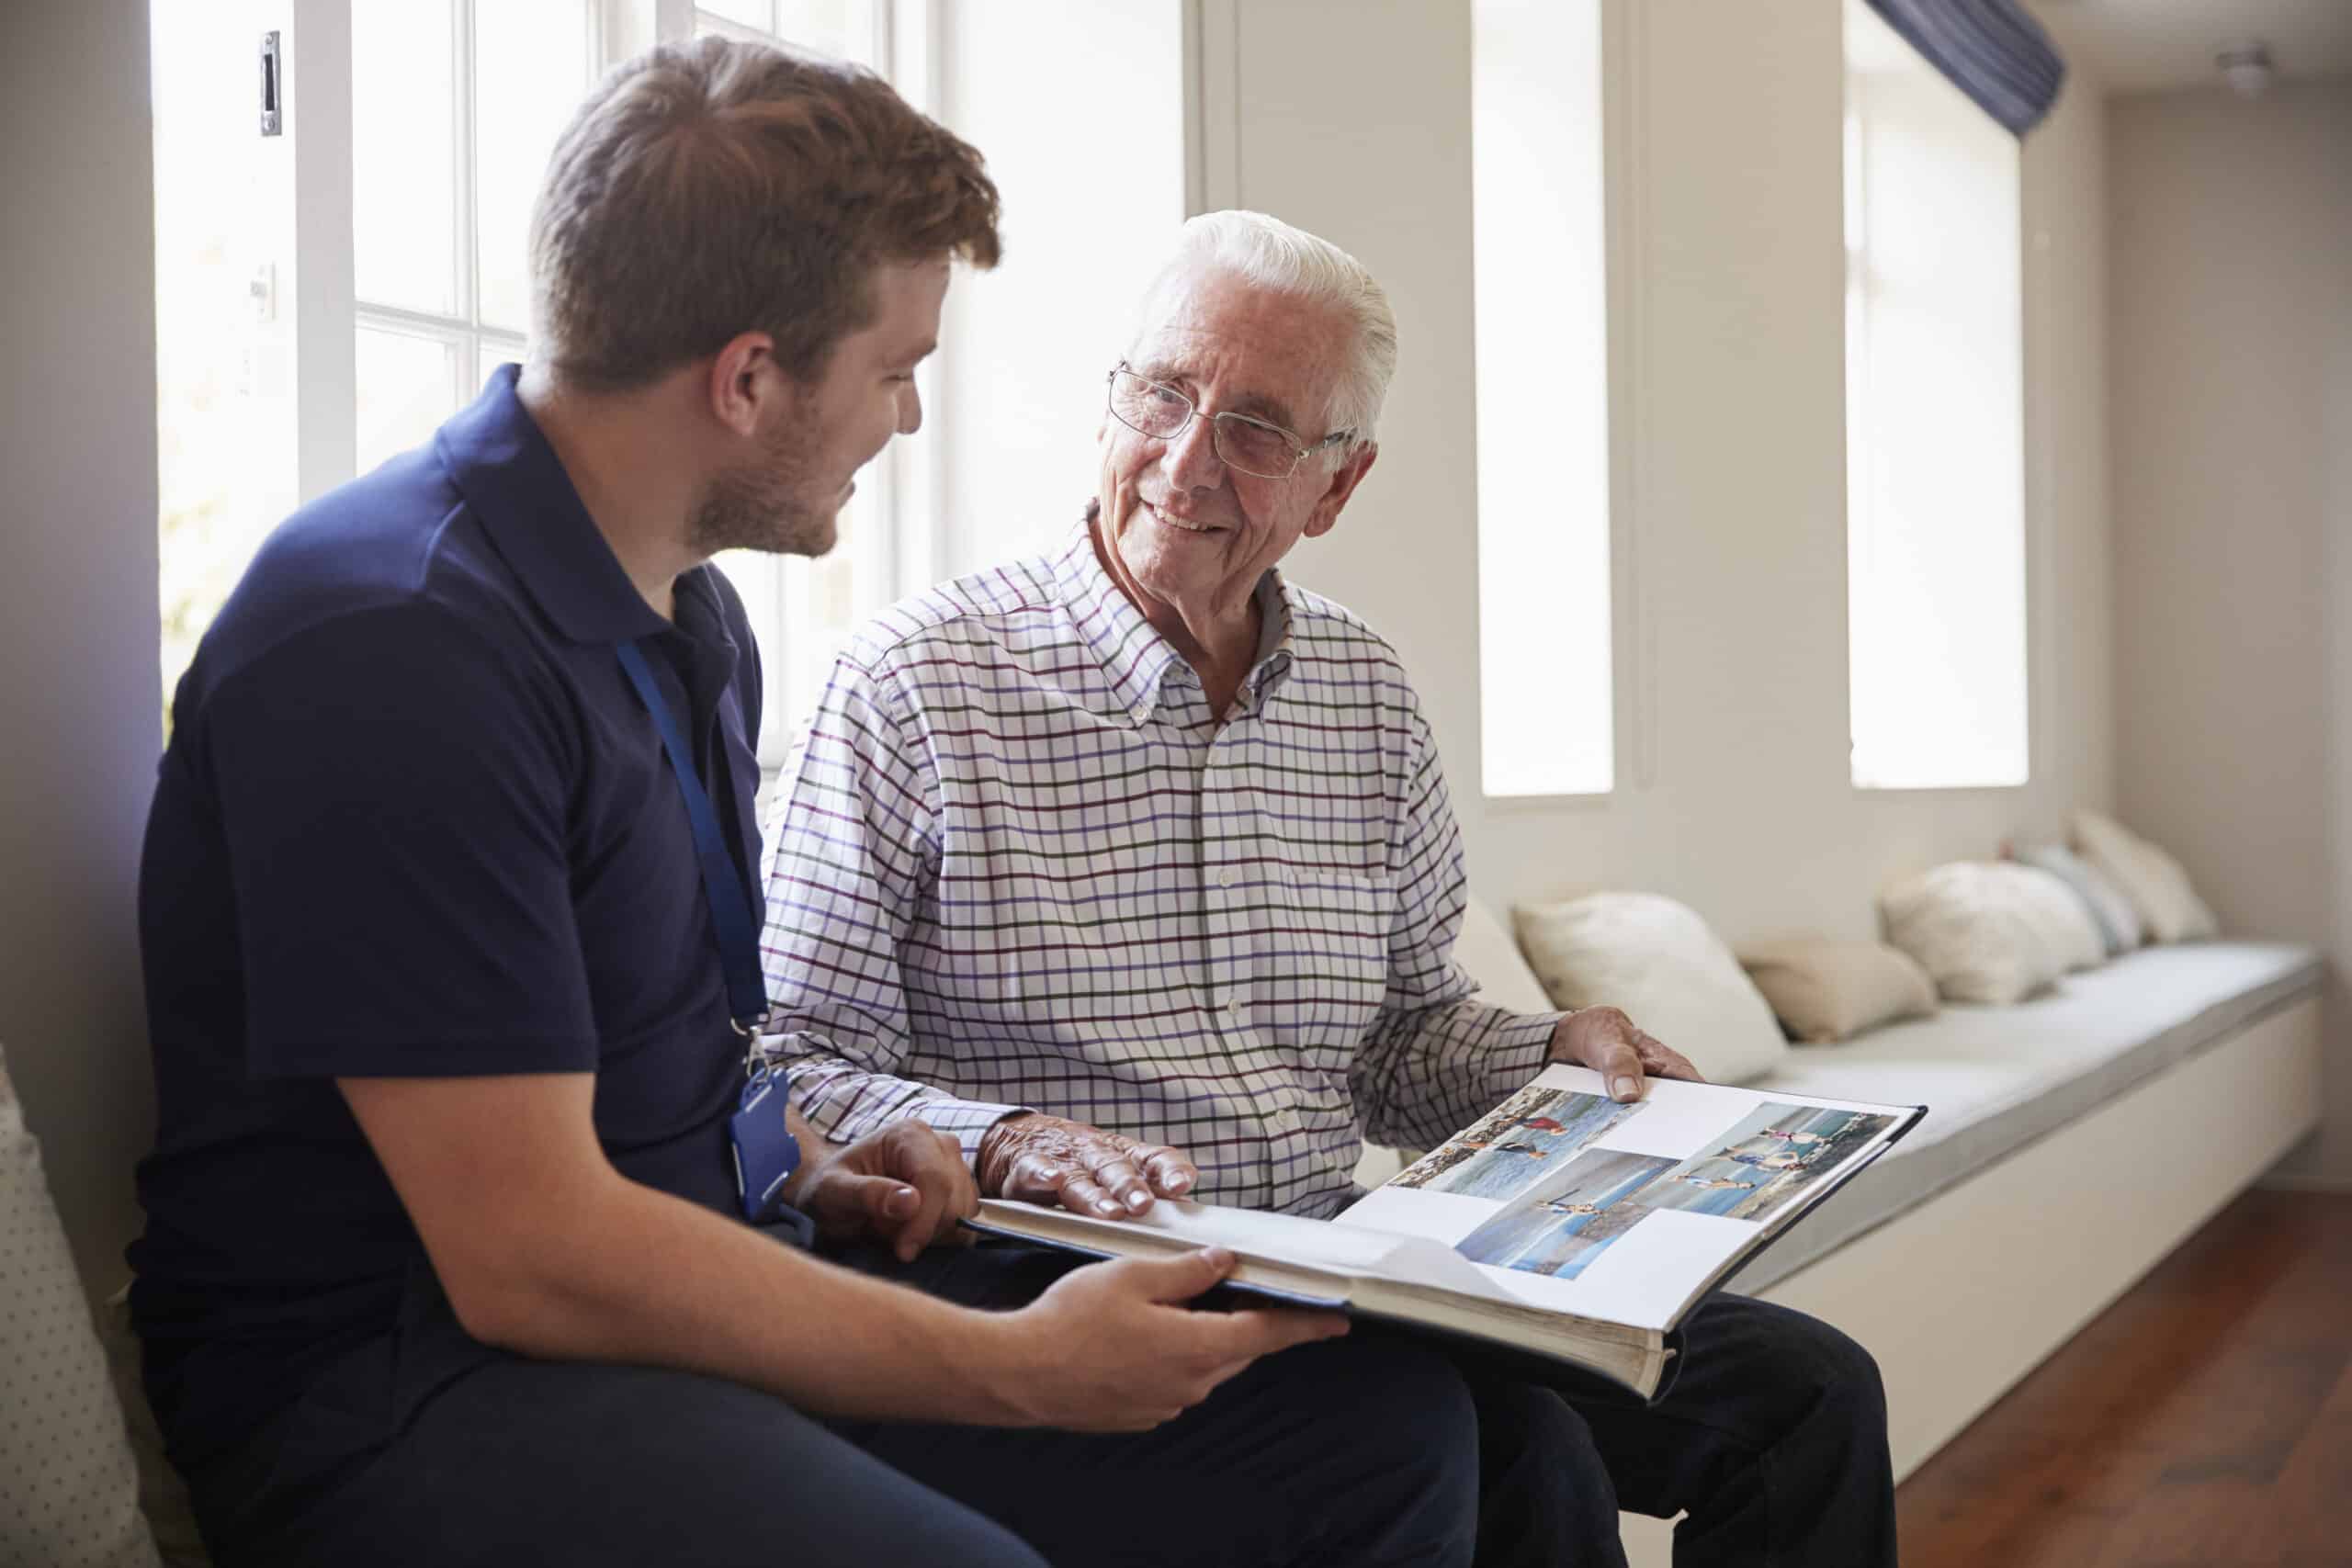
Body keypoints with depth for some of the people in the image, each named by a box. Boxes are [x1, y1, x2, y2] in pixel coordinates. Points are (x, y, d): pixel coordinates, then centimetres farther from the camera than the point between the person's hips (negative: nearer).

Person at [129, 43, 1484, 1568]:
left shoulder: (695, 617, 13)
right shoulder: (399, 643, -19)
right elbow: (530, 1253, -22)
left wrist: (810, 1171, 4)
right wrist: (1023, 1367, -18)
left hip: (703, 1282, 9)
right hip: (403, 1371, -8)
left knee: (1388, 1416, -4)